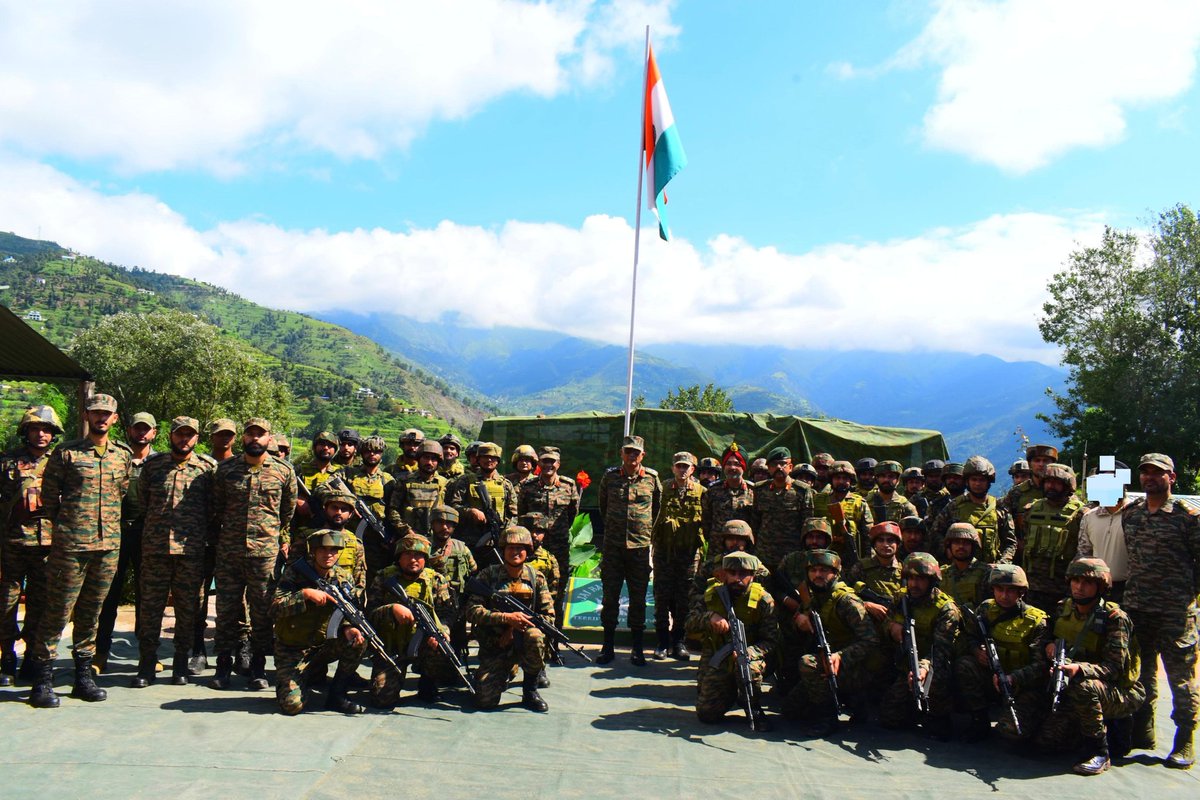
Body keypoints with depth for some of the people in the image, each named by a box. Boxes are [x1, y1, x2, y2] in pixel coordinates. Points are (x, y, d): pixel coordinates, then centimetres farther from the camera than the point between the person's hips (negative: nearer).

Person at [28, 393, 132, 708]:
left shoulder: (123, 455, 11)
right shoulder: (66, 453, -1)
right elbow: (49, 496, 3)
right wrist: (64, 525, 6)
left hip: (109, 544, 4)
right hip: (70, 544, -4)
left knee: (91, 612, 11)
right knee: (58, 611, -1)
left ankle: (83, 675, 19)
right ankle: (43, 679, 6)